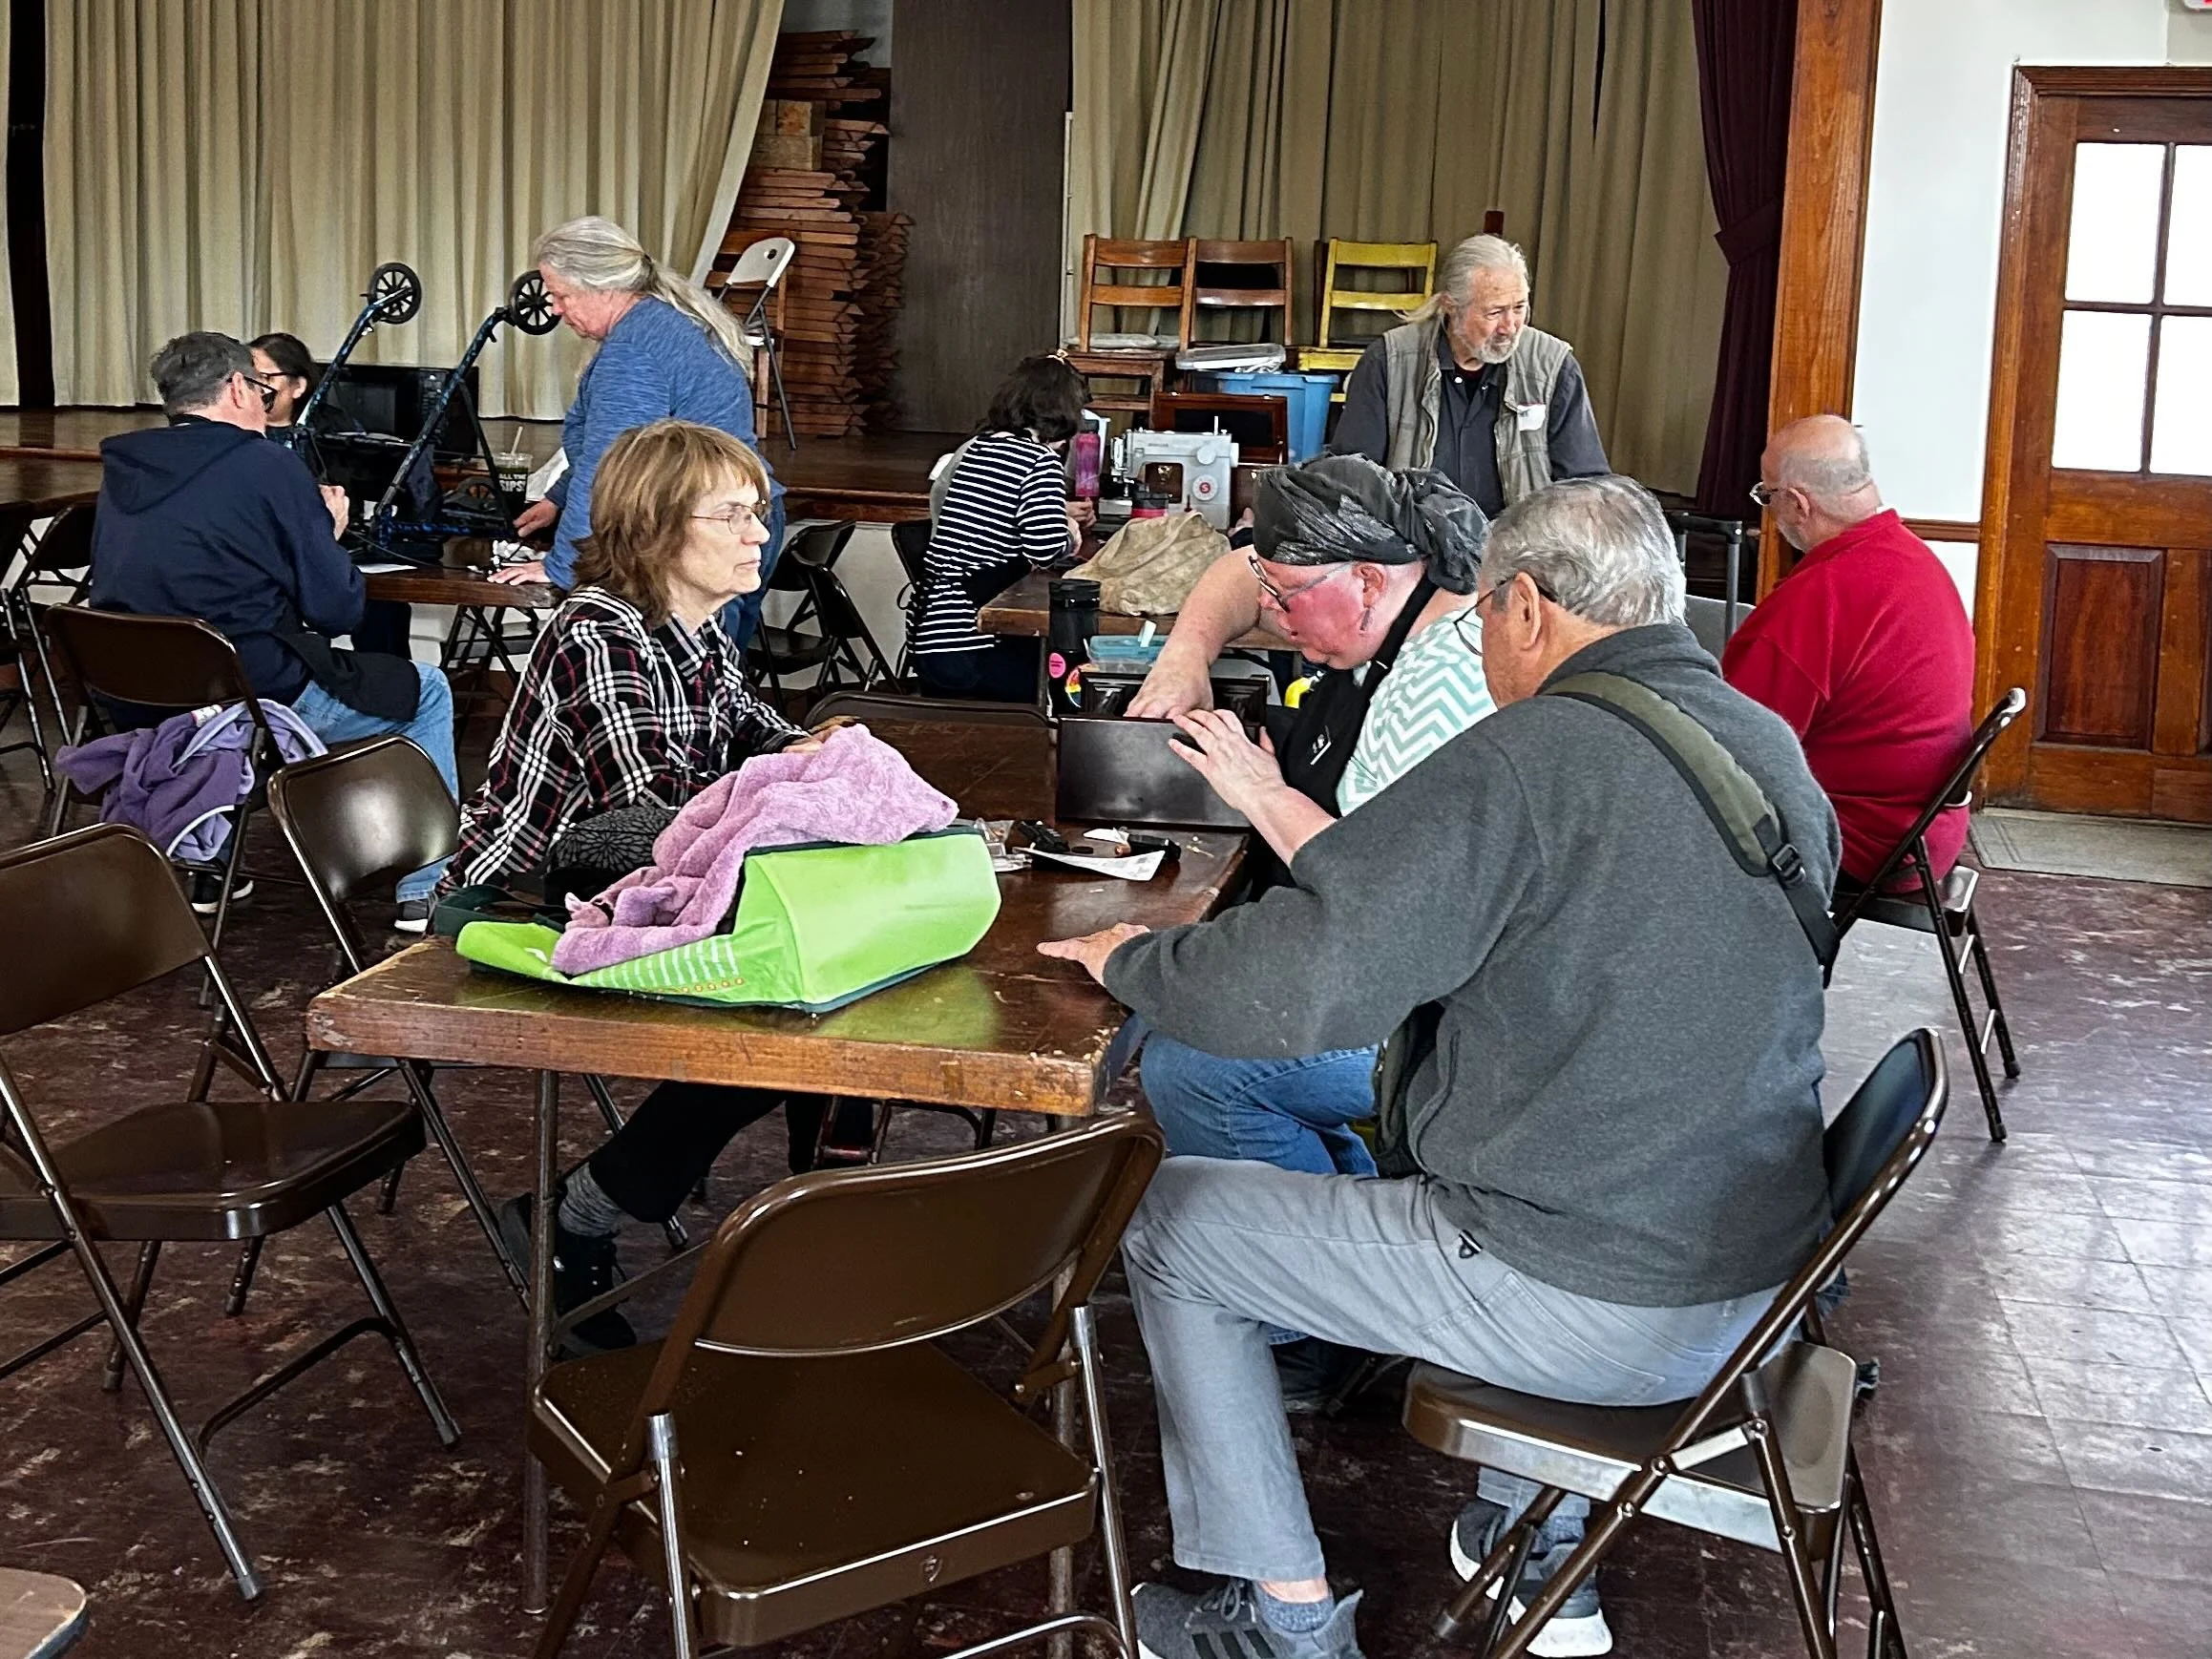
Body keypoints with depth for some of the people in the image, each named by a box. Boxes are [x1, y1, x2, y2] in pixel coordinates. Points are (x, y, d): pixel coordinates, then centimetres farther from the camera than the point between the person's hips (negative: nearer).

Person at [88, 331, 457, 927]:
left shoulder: (121, 468, 6)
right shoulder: (269, 468, -13)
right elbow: (338, 609, -12)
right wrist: (327, 533, 9)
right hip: (261, 698, -7)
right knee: (427, 692, 16)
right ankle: (424, 890, 18)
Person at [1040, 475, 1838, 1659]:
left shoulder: (1529, 760, -21)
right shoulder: (1777, 752, 3)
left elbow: (1295, 986, -26)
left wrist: (1129, 961, -6)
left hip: (1591, 1311, -8)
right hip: (1761, 1275, 8)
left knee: (1167, 1222, 7)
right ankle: (1537, 1542, 39)